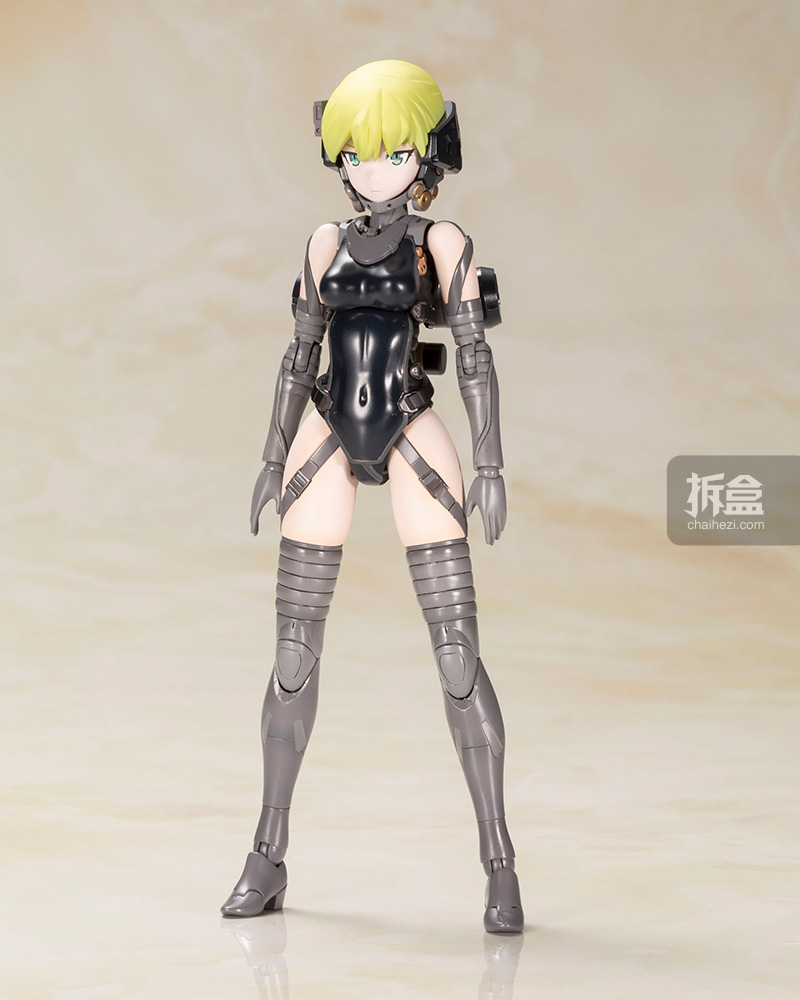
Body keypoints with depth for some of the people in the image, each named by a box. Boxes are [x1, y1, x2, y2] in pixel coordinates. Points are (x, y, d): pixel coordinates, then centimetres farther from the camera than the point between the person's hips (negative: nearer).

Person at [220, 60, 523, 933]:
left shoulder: (443, 245, -1)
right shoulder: (328, 245, 9)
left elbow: (475, 358, -5)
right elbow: (299, 354, 13)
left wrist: (490, 466, -12)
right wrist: (274, 458, 11)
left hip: (412, 442, -3)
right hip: (327, 441, 3)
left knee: (458, 654, -8)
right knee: (295, 654, 2)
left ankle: (499, 864, -1)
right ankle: (269, 856, 14)